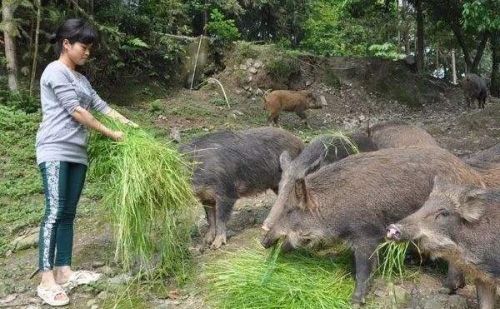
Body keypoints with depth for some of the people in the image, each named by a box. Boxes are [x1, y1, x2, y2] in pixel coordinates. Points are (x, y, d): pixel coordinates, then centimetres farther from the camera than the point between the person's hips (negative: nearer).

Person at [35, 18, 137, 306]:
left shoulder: (81, 79, 20)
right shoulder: (55, 72, -6)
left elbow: (101, 106, 16)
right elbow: (76, 111, -12)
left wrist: (131, 125, 6)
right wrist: (111, 134, -10)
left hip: (77, 153, 8)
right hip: (55, 151, -8)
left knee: (68, 213, 7)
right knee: (55, 212, -13)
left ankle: (64, 271, 12)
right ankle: (47, 280, -12)